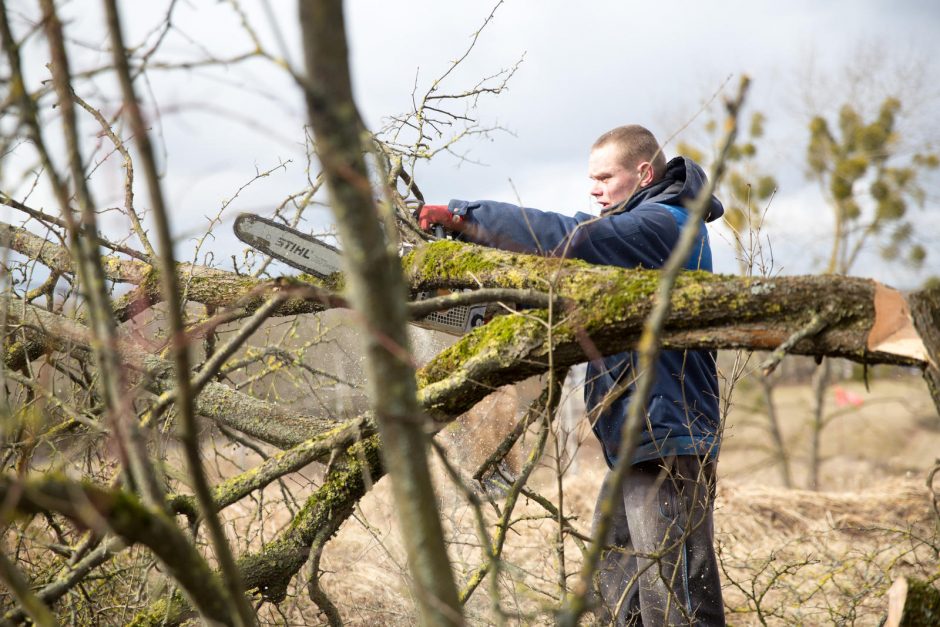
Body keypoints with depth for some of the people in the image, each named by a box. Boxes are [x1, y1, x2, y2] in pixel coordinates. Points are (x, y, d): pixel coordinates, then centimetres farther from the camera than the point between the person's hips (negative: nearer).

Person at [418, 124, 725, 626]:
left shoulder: (663, 223, -12)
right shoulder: (641, 228, 21)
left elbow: (564, 238, -23)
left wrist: (465, 217, -19)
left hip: (668, 444, -11)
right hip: (631, 446, 11)